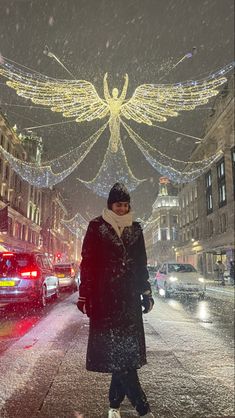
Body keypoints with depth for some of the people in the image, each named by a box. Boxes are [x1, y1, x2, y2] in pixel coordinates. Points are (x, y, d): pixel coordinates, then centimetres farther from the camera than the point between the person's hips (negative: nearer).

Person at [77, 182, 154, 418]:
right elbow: (87, 263, -3)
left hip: (129, 297, 4)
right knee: (116, 349, -6)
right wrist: (84, 296, -6)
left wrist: (146, 293, 11)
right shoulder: (97, 227, -1)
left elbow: (141, 264, 14)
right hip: (105, 297, -4)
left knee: (127, 347, 5)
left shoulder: (135, 229, 10)